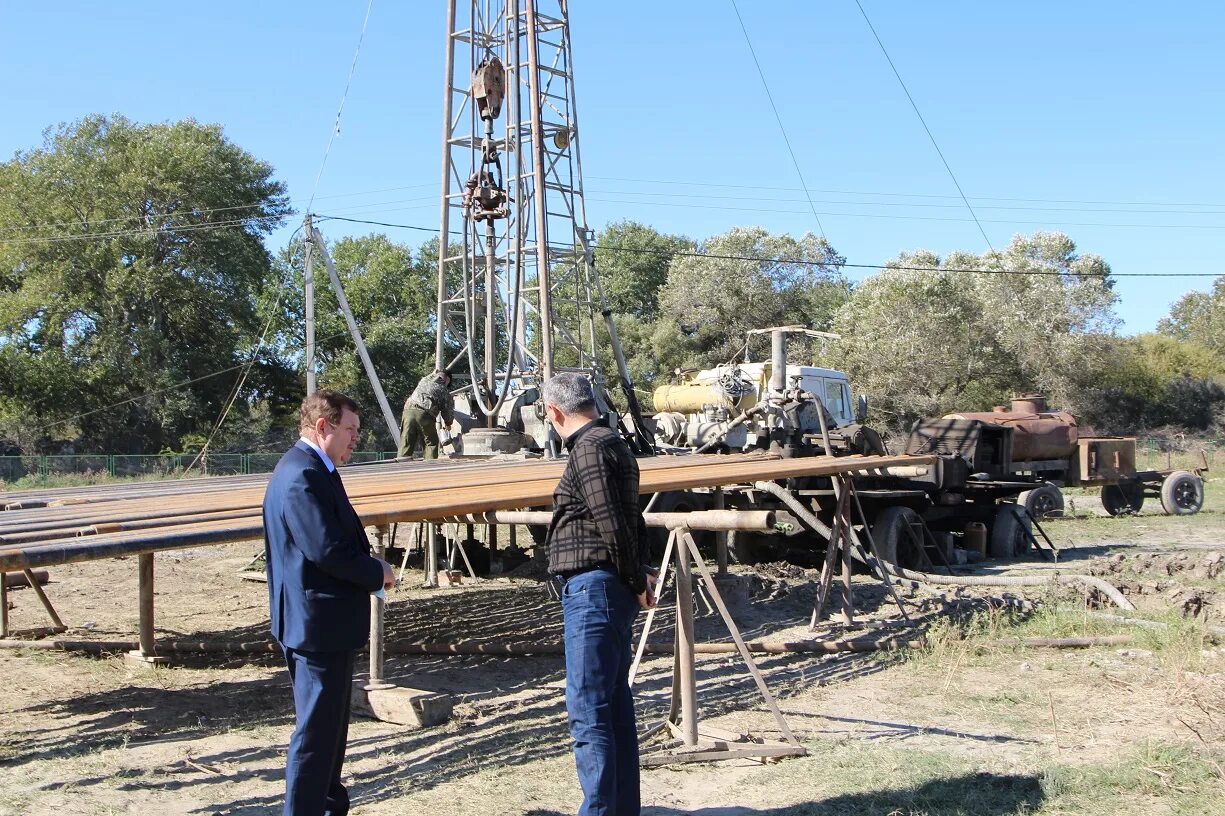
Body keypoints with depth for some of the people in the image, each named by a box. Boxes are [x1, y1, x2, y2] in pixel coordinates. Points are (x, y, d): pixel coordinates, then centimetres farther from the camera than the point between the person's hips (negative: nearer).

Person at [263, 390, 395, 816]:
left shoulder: (312, 470, 13)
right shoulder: (303, 477, -21)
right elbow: (327, 549, -27)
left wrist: (371, 567, 4)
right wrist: (378, 573, -13)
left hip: (324, 624, 11)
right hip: (318, 623, -11)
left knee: (330, 722, 21)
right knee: (317, 728, -2)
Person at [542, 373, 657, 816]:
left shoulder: (589, 449, -14)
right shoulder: (612, 443, 17)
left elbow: (611, 523, -19)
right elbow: (629, 518, 19)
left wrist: (635, 581, -9)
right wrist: (639, 573, 14)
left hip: (593, 586, -10)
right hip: (611, 589, 10)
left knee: (588, 709, -6)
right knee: (615, 704, 16)